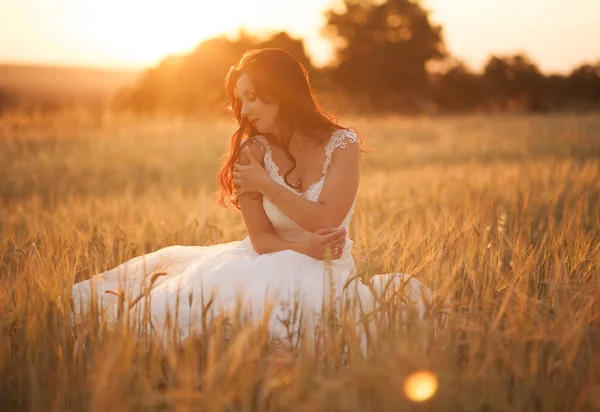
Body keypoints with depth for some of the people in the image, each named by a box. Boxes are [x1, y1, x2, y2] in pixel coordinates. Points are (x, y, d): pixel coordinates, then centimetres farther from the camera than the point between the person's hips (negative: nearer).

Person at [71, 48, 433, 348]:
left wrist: (265, 183, -13)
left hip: (322, 270, -3)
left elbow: (325, 223, -15)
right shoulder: (252, 152, -1)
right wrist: (302, 248, -24)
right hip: (267, 262, 3)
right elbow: (261, 238, -5)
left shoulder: (343, 144, -6)